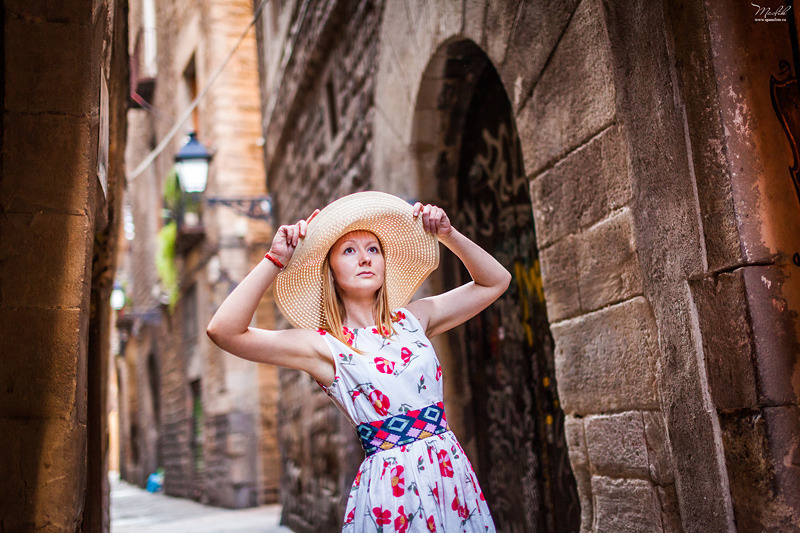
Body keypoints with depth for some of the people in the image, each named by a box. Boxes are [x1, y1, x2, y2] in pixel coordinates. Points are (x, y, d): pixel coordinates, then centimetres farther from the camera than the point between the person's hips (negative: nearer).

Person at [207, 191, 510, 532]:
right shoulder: (324, 345, -4)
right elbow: (223, 330, -16)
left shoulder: (413, 320, 8)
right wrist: (275, 260, -14)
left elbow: (495, 281, 17)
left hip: (453, 472, 4)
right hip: (390, 488, -4)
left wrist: (448, 235, 6)